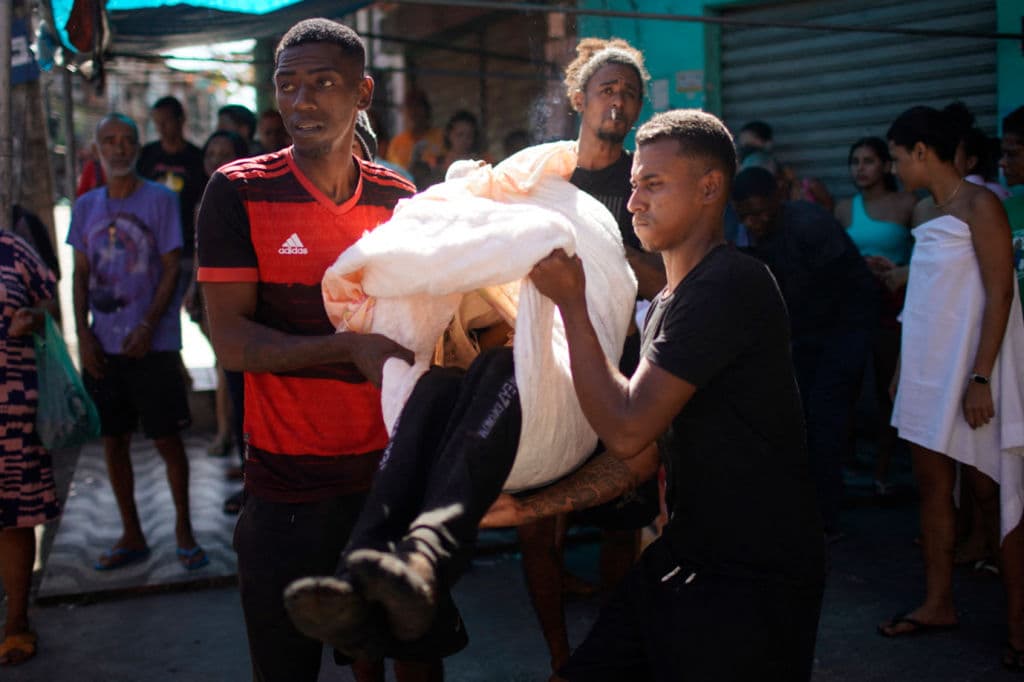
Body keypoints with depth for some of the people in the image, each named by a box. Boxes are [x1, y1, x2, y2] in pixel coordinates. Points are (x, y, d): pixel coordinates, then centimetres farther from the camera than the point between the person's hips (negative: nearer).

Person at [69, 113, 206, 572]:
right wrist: (83, 334, 0)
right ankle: (131, 536, 21)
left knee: (167, 439, 0)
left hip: (153, 343, -4)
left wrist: (148, 327, -15)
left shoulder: (160, 199, -3)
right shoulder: (85, 206, 9)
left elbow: (171, 268, -6)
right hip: (102, 345, 4)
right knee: (113, 440, 9)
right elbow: (81, 275, 11)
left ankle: (184, 529, 16)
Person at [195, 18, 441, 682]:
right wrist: (349, 347, -25)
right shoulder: (240, 192, -7)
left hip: (391, 476, 3)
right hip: (288, 490, -3)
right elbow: (232, 341, -13)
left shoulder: (399, 198, 4)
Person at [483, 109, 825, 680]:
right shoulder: (668, 304, 13)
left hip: (754, 580, -8)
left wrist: (571, 302, -16)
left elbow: (627, 431, -23)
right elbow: (639, 460, 12)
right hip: (684, 558, 8)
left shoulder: (731, 285, -19)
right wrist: (526, 508, 4)